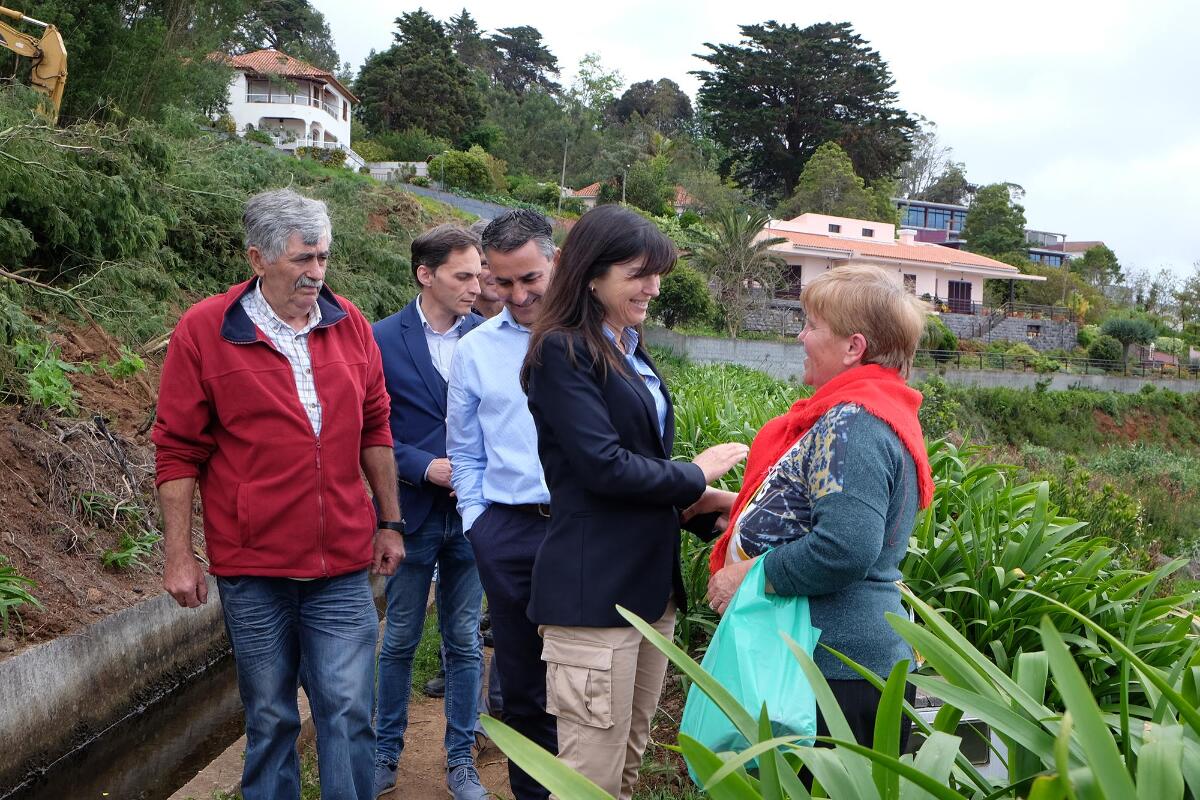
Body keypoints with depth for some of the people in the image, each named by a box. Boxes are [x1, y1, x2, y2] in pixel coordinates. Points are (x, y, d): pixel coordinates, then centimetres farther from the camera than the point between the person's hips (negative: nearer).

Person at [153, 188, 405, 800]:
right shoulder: (203, 331, -6)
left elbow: (374, 430, 12)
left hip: (343, 566, 2)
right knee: (270, 719, 12)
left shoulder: (348, 323, 4)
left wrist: (389, 523, 13)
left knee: (348, 712, 5)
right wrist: (178, 556, -4)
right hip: (253, 571, -2)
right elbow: (178, 451, -3)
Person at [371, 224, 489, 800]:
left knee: (464, 641, 12)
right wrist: (427, 467, -16)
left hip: (472, 514, 2)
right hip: (413, 512, -2)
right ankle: (386, 752, 31)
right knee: (400, 639, 12)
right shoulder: (383, 340, -6)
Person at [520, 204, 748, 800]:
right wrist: (694, 476, -6)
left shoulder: (632, 352, 17)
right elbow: (604, 467, -20)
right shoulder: (562, 352, -12)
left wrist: (705, 509, 7)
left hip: (651, 582, 9)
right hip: (593, 588, -9)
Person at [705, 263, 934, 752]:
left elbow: (844, 551, -29)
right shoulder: (884, 410, 13)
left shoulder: (851, 423, -19)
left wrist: (749, 574, -18)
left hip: (836, 664, -10)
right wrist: (745, 512, 18)